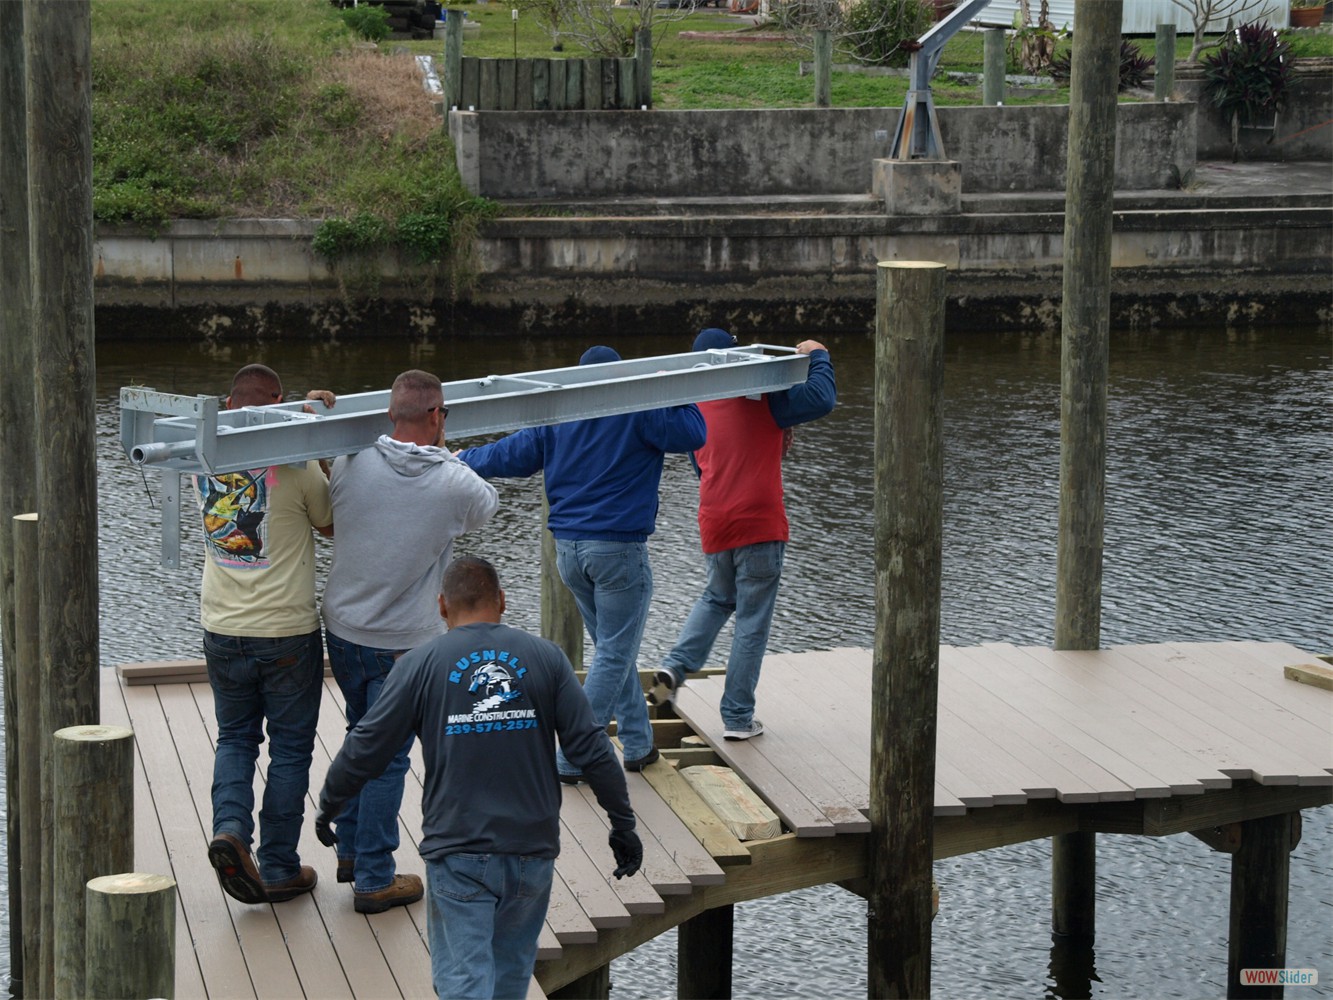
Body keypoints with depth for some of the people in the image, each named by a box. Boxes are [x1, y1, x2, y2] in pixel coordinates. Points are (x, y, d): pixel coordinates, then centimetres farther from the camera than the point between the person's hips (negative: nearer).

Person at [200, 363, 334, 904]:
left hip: (222, 631, 4)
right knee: (290, 747, 9)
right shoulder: (295, 464, -15)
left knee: (235, 737, 20)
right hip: (287, 635, -4)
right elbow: (332, 524, 0)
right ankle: (279, 868, 13)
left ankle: (230, 825, -4)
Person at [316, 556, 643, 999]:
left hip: (458, 853, -2)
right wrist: (623, 823, 8)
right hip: (533, 848, 2)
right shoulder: (545, 658, 3)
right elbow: (592, 749, 0)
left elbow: (365, 749, 1)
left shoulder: (421, 664, -1)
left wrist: (327, 808, 17)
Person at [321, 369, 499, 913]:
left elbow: (326, 512, 11)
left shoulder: (351, 464, -9)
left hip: (342, 629, 4)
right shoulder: (455, 484, -14)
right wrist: (443, 456, 20)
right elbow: (487, 504, 9)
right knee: (388, 756, 5)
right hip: (404, 643, -4)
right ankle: (374, 879, 10)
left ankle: (350, 851, 32)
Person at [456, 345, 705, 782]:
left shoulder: (557, 416, 9)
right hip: (618, 549, -6)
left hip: (568, 549, 6)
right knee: (614, 656, -1)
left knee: (615, 650, 18)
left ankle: (637, 745, 22)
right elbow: (693, 433, -10)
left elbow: (511, 455, 16)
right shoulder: (639, 412, -7)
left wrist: (464, 459, 33)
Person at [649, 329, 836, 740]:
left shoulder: (696, 410, 11)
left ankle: (675, 667, 7)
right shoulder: (761, 398, -9)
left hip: (714, 528, 6)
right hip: (760, 525, -5)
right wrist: (817, 355, -2)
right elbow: (821, 399, -19)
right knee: (752, 621, 3)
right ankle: (737, 717, 7)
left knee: (717, 597, 29)